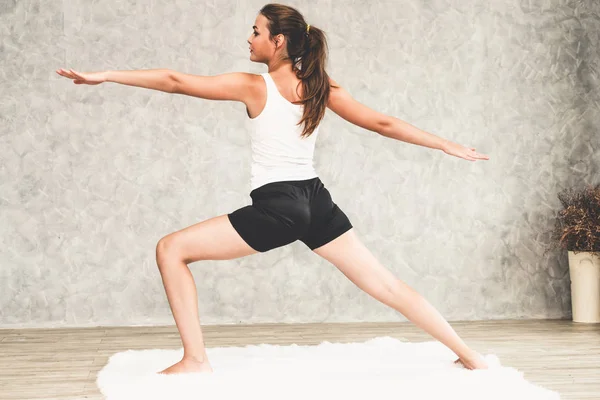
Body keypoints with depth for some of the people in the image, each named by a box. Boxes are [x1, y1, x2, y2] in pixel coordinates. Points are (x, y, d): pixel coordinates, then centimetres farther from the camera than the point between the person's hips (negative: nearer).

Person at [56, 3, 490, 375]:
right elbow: (384, 123, 6)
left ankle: (195, 359, -1)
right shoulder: (323, 87, 5)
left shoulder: (253, 87, -8)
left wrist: (104, 75, -9)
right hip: (318, 202, 6)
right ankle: (470, 356, 19)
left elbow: (176, 81, -11)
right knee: (387, 285, 16)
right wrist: (450, 146, 15)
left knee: (171, 250, 2)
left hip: (276, 209, -6)